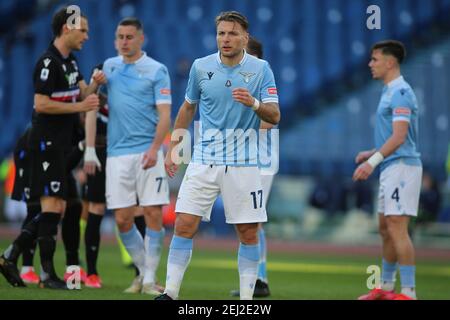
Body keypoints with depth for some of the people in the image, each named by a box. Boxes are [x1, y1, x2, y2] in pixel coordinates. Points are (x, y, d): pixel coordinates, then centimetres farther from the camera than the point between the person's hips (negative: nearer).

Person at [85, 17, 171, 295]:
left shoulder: (157, 70, 1)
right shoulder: (108, 67, 13)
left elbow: (164, 115, -5)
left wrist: (154, 149, -18)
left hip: (148, 152, -3)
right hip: (118, 153, 3)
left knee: (153, 214, -8)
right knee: (123, 219, 0)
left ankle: (150, 278, -1)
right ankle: (143, 270, 17)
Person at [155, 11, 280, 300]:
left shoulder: (261, 69, -2)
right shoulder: (201, 67, 3)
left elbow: (274, 116, -7)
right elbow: (188, 108, 17)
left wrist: (254, 103, -27)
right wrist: (173, 148, 16)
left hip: (243, 164, -1)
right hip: (204, 161, 1)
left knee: (249, 233, 1)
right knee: (184, 226, -6)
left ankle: (247, 296, 10)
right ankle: (171, 293, 1)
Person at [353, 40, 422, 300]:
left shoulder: (401, 93, -14)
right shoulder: (390, 92, 18)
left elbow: (399, 136, -23)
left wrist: (373, 161, -28)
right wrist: (373, 153, 16)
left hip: (401, 165, -11)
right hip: (391, 168, 11)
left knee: (397, 228, -14)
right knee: (386, 230, 15)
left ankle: (409, 292, -15)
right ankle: (386, 287, 24)